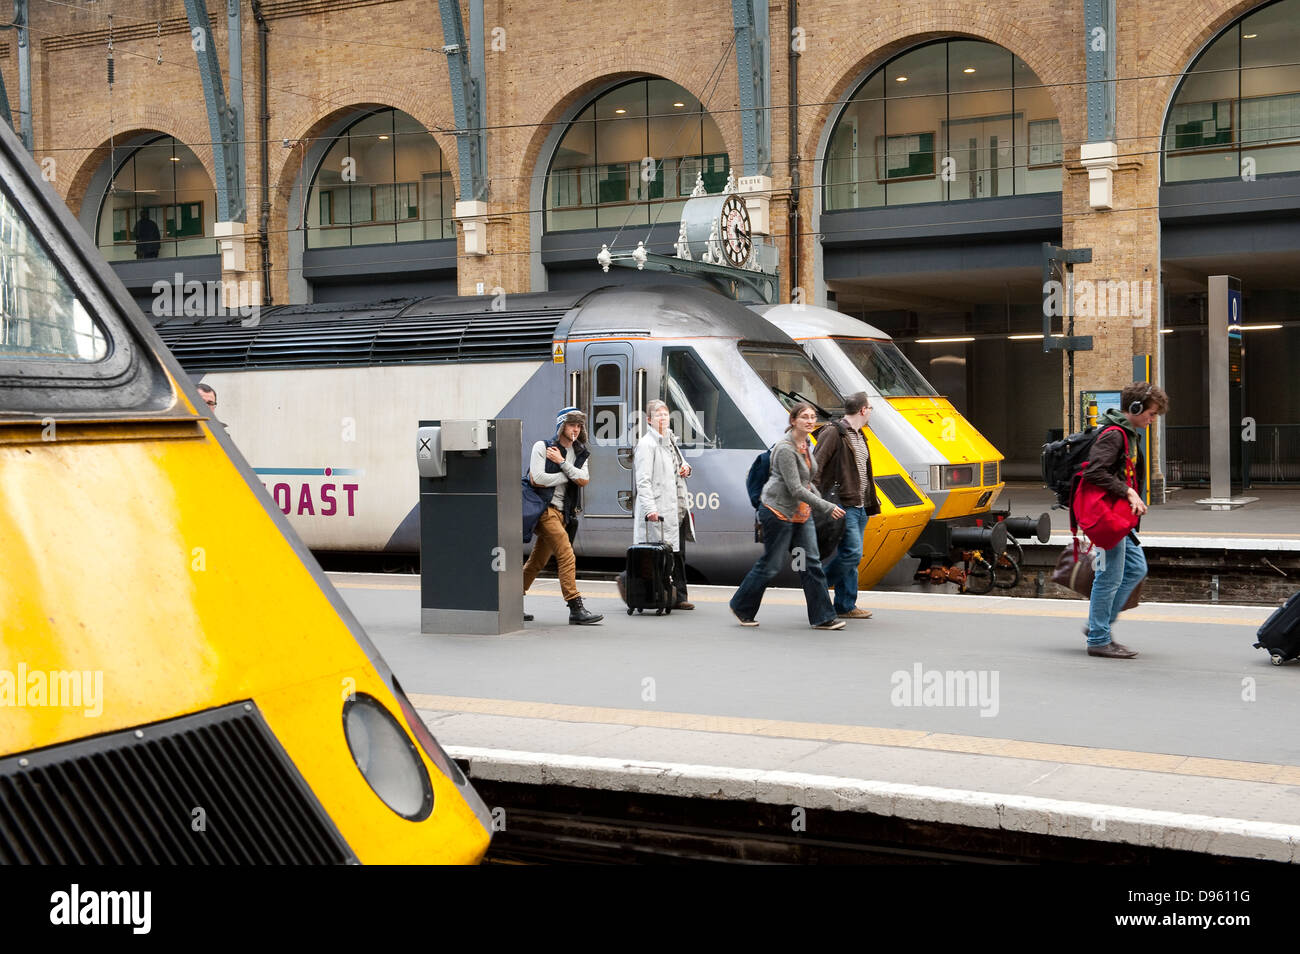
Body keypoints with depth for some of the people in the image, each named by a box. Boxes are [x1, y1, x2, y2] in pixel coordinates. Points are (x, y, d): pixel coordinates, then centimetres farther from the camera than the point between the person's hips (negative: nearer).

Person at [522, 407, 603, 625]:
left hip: (562, 513, 7)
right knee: (566, 555, -17)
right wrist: (567, 475, -5)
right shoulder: (542, 447, -2)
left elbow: (583, 480, -2)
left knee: (537, 562, 12)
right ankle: (576, 608, -18)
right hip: (545, 508, -7)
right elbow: (537, 479, -13)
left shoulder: (580, 453, 15)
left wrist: (562, 463, -11)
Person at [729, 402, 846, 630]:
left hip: (801, 513, 8)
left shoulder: (805, 444, 8)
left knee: (812, 563, 2)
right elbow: (795, 489, -24)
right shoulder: (785, 448, -20)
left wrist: (820, 501, 15)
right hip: (779, 512, -8)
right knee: (770, 565, 1)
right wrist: (827, 507, -22)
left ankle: (822, 618, 4)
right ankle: (742, 608, 20)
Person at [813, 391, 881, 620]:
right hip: (843, 505, -9)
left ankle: (846, 606, 12)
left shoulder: (859, 436, 19)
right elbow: (816, 466, -16)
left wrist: (872, 501, 24)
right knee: (852, 553, -14)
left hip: (860, 507, 9)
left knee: (850, 556, 9)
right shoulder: (833, 433, -11)